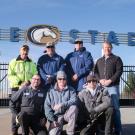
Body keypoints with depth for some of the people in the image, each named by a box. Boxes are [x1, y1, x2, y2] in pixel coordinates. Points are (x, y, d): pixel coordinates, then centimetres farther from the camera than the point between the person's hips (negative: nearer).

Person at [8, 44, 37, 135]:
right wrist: (19, 82, -15)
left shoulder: (32, 63, 13)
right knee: (16, 109, -2)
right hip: (16, 88, -2)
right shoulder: (13, 62, 7)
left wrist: (28, 82, -13)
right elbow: (10, 75, -1)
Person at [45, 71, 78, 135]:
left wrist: (62, 105, -24)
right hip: (56, 116, -2)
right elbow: (47, 106, -1)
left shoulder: (71, 90, 7)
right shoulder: (51, 92, 7)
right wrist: (52, 120, -12)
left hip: (67, 114, 2)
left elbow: (74, 101, -11)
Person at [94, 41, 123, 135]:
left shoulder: (117, 59, 6)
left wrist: (110, 80, -15)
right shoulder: (99, 61, 20)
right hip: (102, 87, 4)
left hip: (113, 86, -4)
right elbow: (95, 72, 12)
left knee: (115, 108, -5)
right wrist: (100, 80, -8)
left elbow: (119, 71, -5)